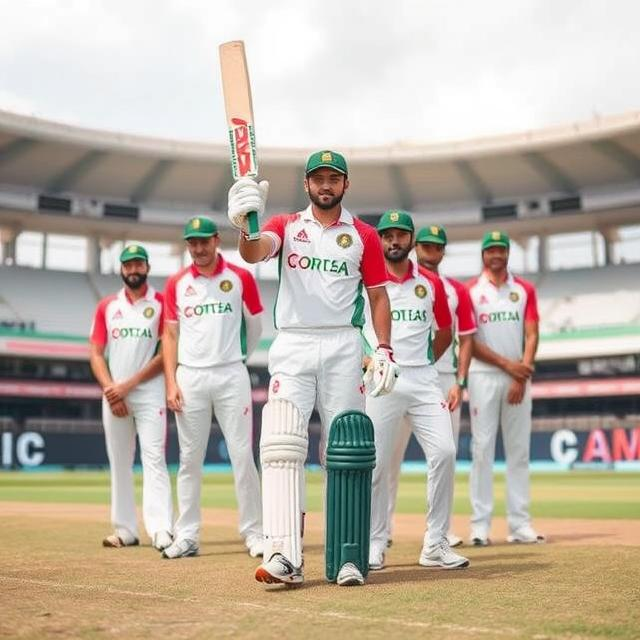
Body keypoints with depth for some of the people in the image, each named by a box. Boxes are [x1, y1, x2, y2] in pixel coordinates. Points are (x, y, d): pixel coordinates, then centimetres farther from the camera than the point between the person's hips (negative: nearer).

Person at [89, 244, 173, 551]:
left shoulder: (162, 303, 2)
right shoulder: (106, 306, 13)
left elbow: (168, 352, -5)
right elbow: (96, 353, 8)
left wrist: (129, 384, -10)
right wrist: (110, 389, -7)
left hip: (150, 392, -4)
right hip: (113, 395, 4)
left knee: (153, 459, -12)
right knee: (119, 464, 6)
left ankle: (161, 530, -18)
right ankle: (125, 530, 12)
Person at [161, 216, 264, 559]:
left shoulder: (240, 277, 2)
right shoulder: (176, 283, 7)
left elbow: (255, 326, 11)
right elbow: (171, 335, 7)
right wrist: (171, 383, -1)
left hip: (231, 376, -2)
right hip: (189, 378, 2)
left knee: (242, 455, -2)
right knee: (189, 459, 5)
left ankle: (254, 533, 6)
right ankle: (187, 535, 11)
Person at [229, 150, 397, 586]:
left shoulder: (364, 235, 10)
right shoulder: (286, 226, 9)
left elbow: (378, 295, 10)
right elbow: (254, 253, -12)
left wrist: (384, 349, -4)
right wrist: (246, 224, -36)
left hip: (344, 349, 0)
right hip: (292, 346, 0)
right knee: (281, 446, -12)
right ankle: (284, 555, -15)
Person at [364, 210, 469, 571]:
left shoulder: (431, 284, 11)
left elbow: (445, 334, 21)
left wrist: (419, 365, 13)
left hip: (423, 380, 2)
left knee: (444, 452, -10)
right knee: (377, 463, -2)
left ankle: (436, 545, -1)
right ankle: (376, 544, 11)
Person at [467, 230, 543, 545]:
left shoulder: (525, 289, 11)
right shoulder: (470, 291, 4)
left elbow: (531, 336, 4)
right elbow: (468, 340, -4)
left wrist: (521, 377, -8)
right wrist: (506, 364, -11)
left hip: (518, 377, 3)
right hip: (483, 375, -2)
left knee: (519, 449, 2)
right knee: (482, 448, -4)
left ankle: (519, 524, 6)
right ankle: (480, 525, -2)